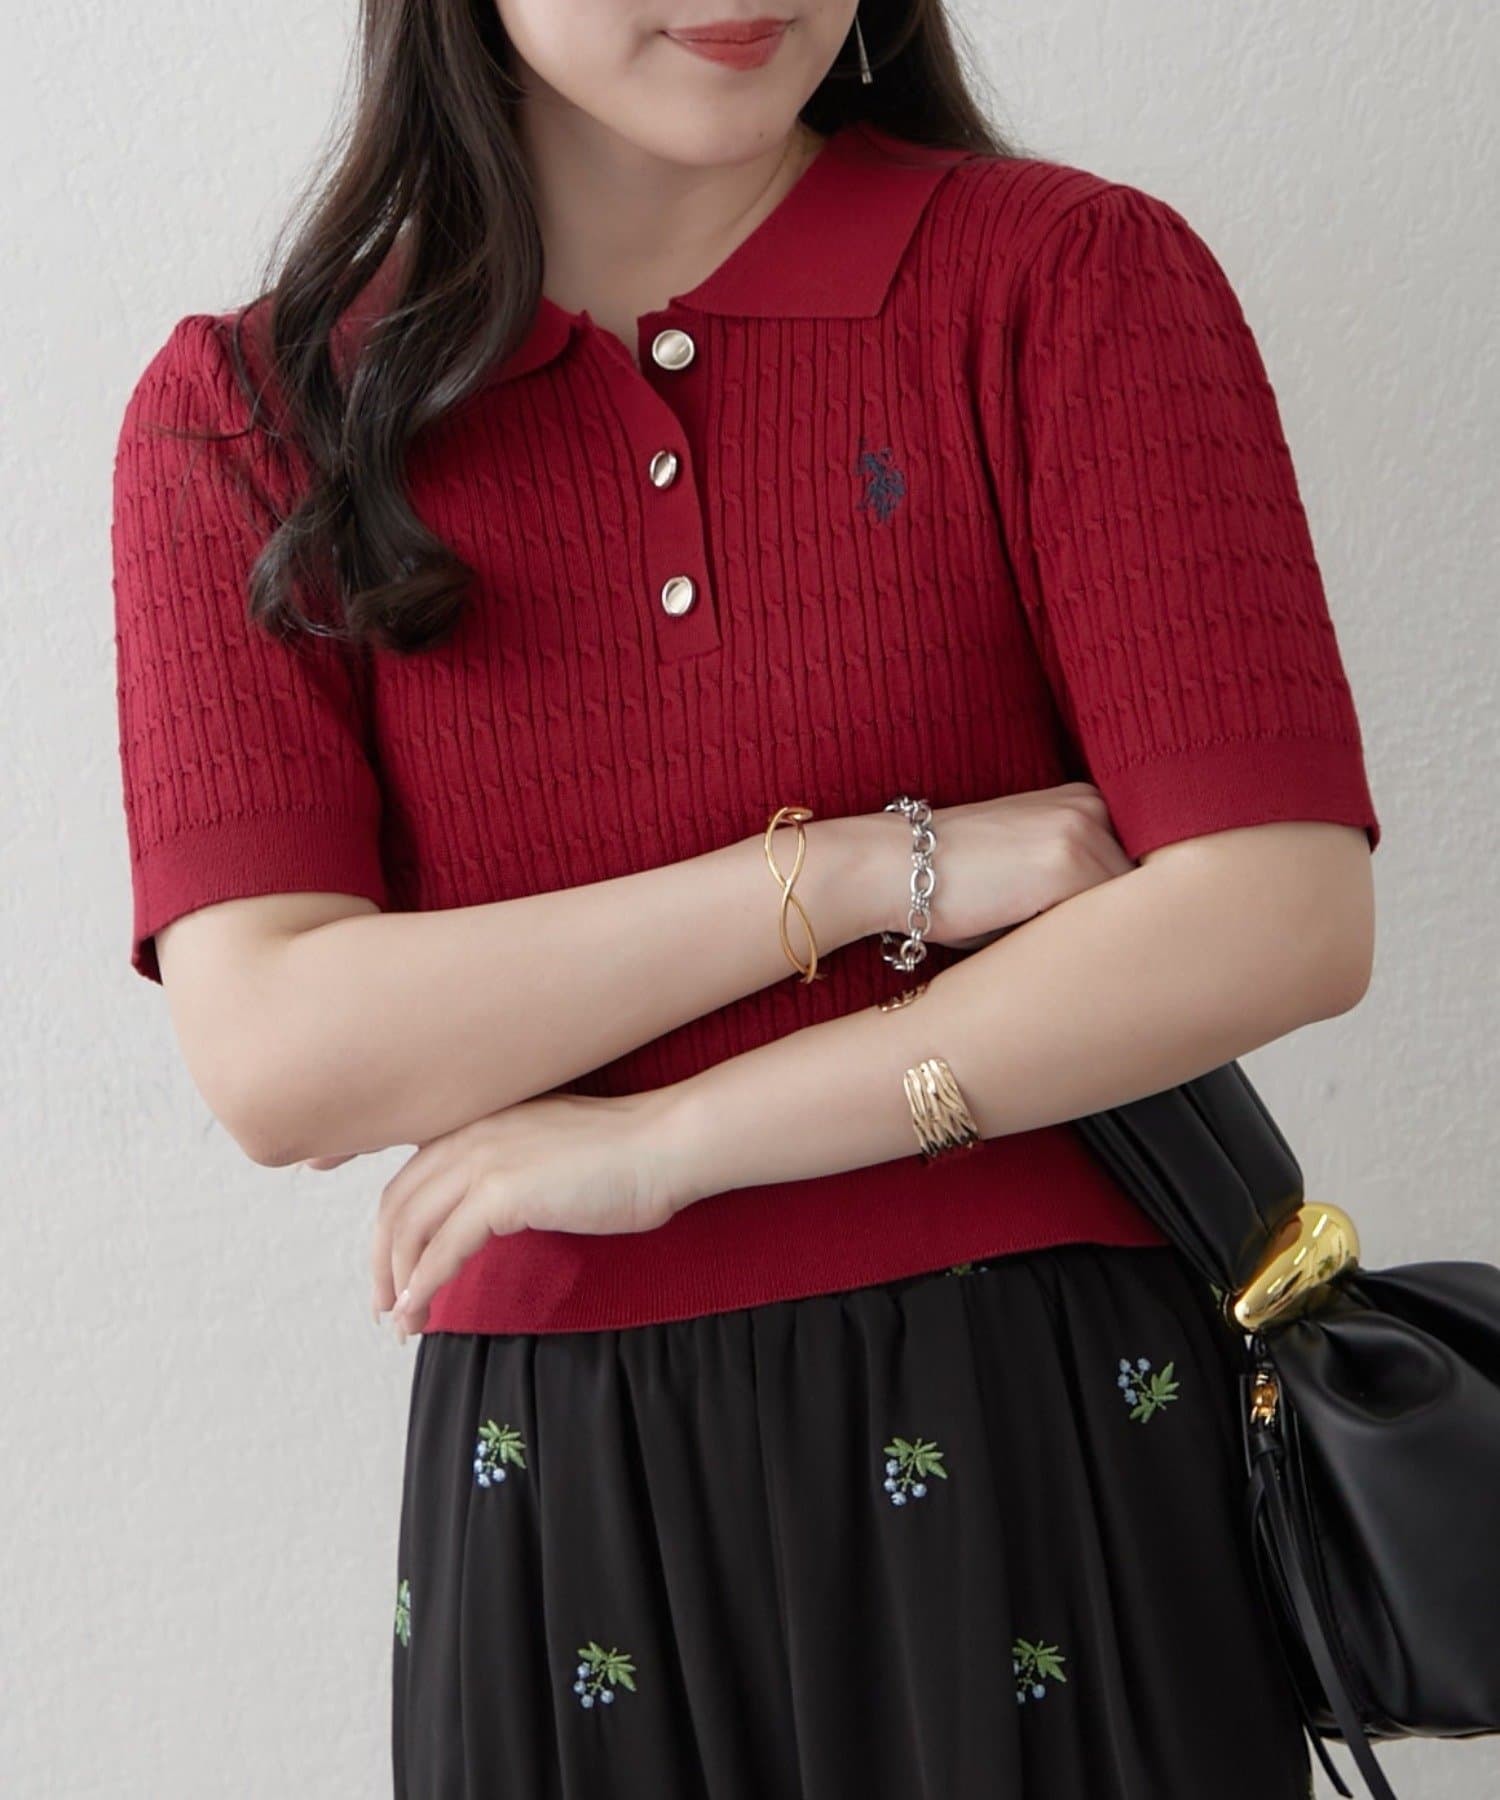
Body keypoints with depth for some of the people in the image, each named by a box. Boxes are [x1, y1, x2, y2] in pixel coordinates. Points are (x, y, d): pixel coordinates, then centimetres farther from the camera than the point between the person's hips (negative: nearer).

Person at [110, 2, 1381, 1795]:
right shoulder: (243, 414, 0)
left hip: (1053, 1442, -1)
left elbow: (1288, 918, -14)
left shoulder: (1072, 277, -4)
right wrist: (874, 868, -16)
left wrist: (667, 1143, -14)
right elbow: (273, 1059, -12)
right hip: (562, 1500, 1)